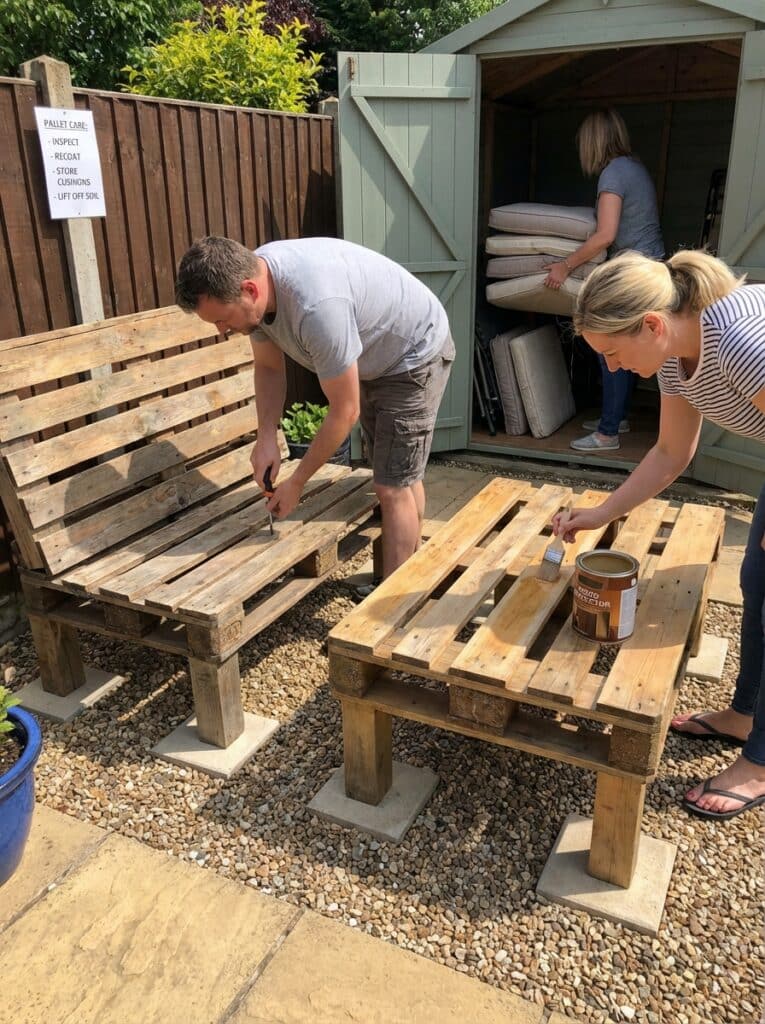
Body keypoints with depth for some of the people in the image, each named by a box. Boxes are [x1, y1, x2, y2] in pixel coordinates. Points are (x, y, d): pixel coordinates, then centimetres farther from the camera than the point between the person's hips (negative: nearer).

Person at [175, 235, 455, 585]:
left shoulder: (317, 306, -42)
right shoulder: (250, 277, -16)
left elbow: (344, 412, -31)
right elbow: (268, 367, 0)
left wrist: (296, 483, -22)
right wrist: (266, 437, -14)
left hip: (416, 354, -8)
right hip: (372, 360, 8)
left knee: (393, 487, -11)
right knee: (399, 476, 18)